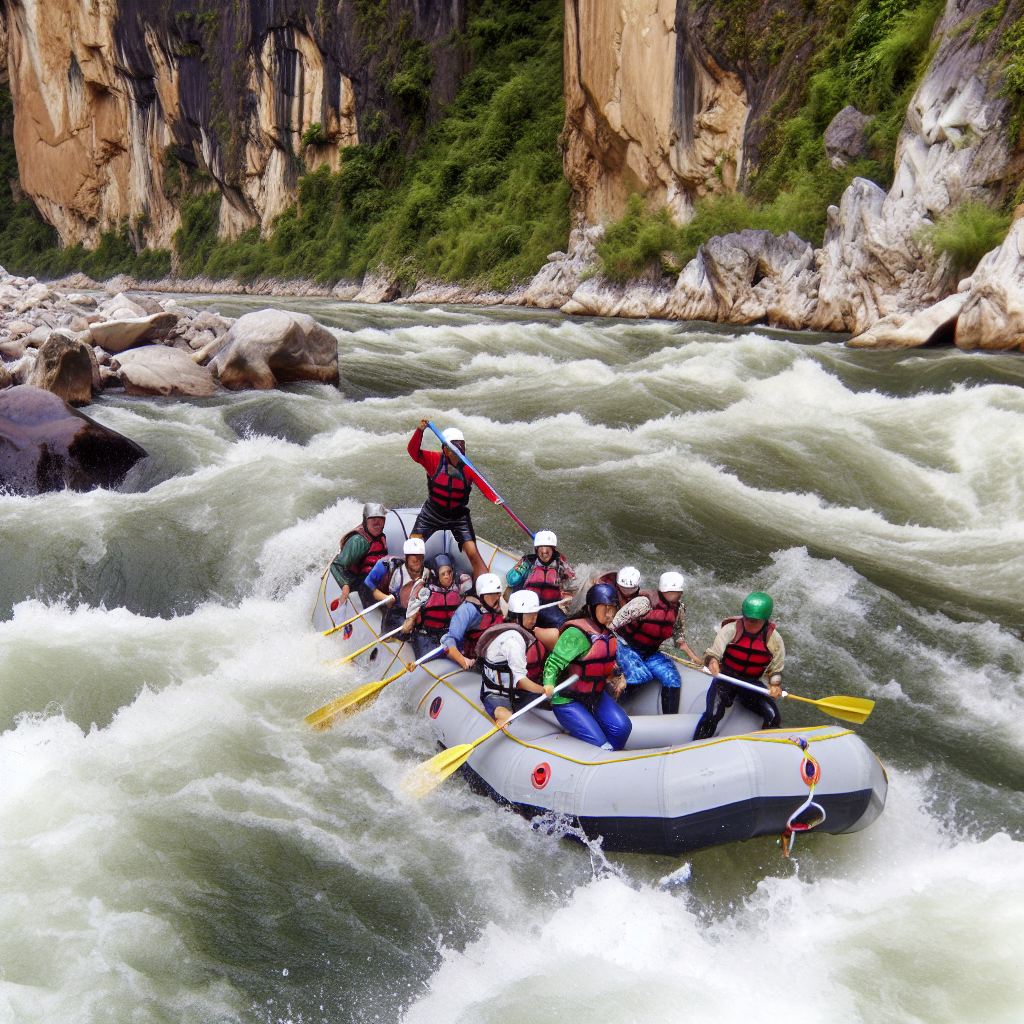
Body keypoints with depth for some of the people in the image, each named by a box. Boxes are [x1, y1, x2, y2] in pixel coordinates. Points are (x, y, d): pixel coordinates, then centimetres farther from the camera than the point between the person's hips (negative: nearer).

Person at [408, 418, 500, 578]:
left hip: (458, 516, 0)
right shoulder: (435, 460, -10)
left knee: (473, 554, -9)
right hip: (432, 513, 1)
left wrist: (495, 498, -43)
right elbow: (414, 452, -21)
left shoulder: (467, 468, -12)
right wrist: (420, 431, -36)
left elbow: (483, 485, -22)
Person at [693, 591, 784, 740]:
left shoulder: (774, 639, -5)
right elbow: (712, 653, -9)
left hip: (753, 684, 2)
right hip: (725, 680, -2)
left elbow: (776, 670, 7)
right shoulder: (730, 630, -13)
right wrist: (711, 661, -33)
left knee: (773, 717, -18)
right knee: (713, 715, -27)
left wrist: (775, 684, -15)